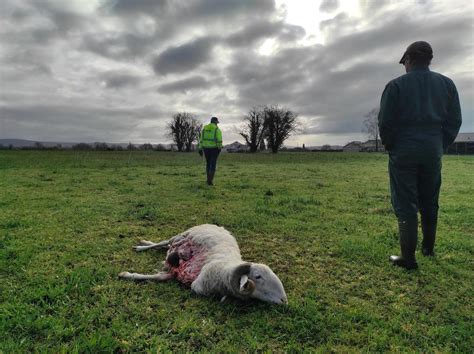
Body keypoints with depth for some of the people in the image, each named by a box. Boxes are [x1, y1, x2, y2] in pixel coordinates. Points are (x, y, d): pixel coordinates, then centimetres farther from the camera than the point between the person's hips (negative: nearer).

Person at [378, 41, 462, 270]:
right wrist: (440, 146, 15)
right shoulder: (446, 84, 8)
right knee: (429, 202, 18)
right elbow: (454, 120, 7)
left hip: (403, 152, -4)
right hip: (433, 152, 4)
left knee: (406, 205, -1)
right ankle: (428, 248, 31)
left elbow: (385, 122, -7)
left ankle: (408, 258, 0)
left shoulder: (396, 85, -4)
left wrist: (390, 147, 7)